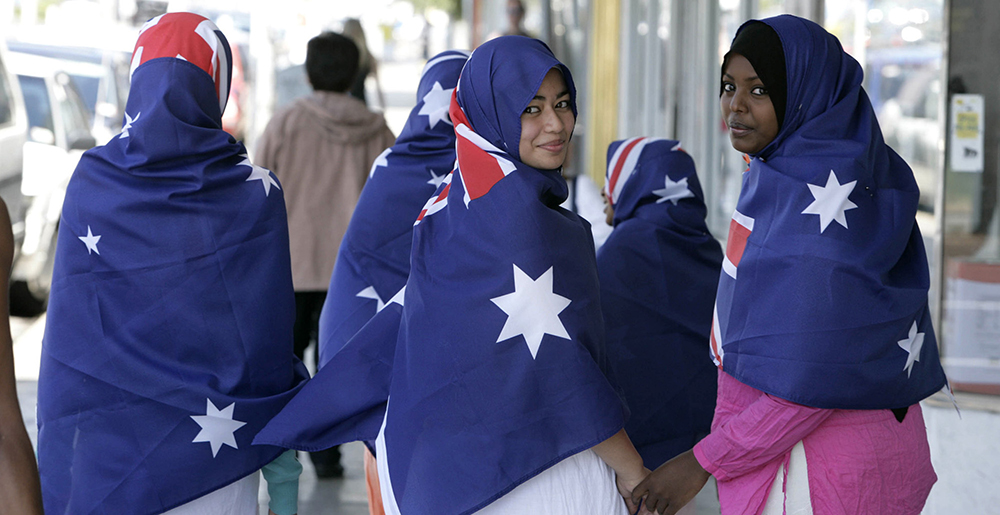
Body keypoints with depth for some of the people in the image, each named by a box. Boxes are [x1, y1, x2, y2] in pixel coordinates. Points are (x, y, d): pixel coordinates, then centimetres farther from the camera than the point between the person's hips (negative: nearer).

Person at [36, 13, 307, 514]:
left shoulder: (88, 186, -4)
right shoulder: (256, 196, -5)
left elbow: (67, 349, -4)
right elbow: (270, 346, -3)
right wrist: (283, 472, 5)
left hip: (105, 467, 1)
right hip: (216, 471, 0)